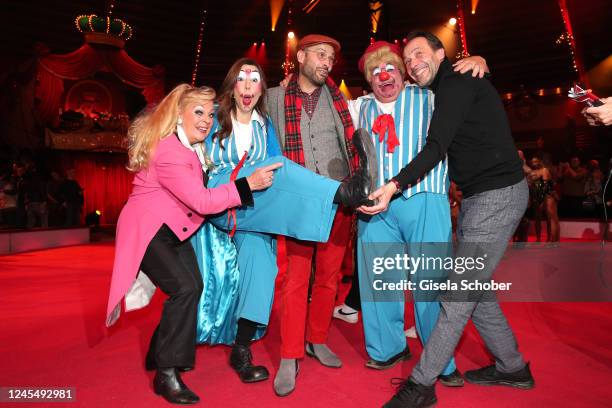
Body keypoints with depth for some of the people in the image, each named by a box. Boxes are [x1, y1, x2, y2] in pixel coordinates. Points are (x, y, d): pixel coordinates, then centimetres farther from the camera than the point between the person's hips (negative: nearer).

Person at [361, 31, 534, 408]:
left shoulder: (458, 82, -10)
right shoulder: (447, 90, 18)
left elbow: (436, 148, -21)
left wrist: (396, 185, -28)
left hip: (498, 193, -10)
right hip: (479, 196, 10)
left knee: (460, 291, -8)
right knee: (472, 286, 14)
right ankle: (512, 367, 29)